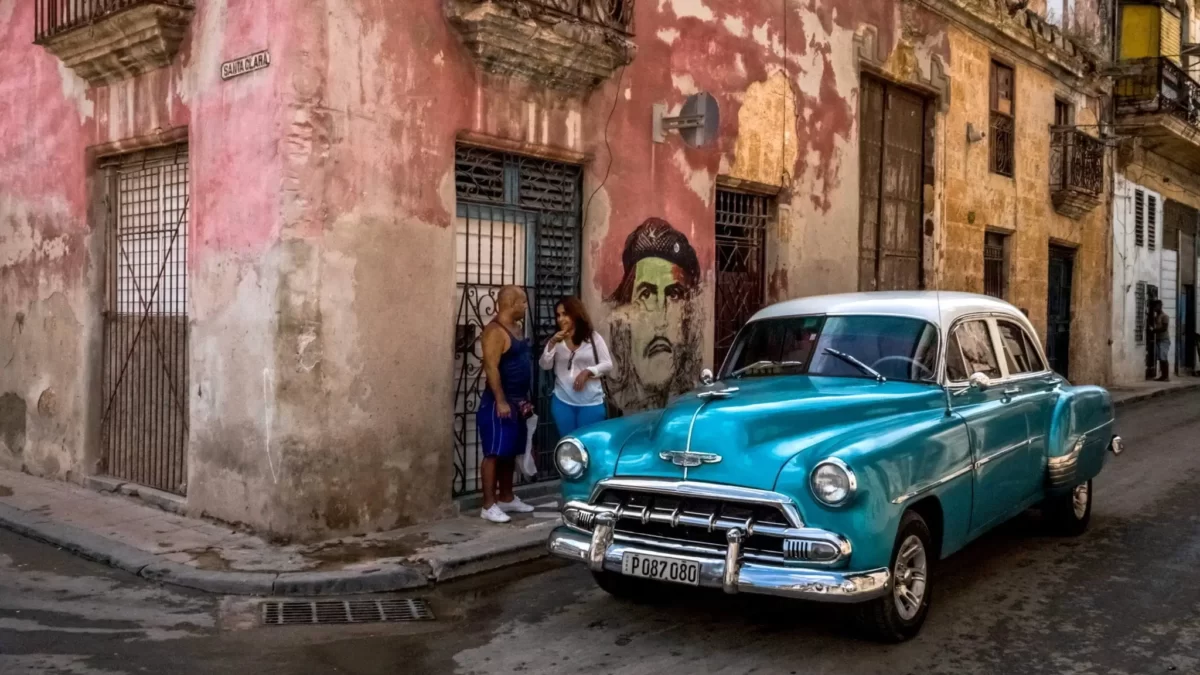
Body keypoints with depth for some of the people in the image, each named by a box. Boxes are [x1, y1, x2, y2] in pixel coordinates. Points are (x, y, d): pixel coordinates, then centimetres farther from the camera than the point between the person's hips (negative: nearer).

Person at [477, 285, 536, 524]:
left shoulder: (516, 327, 14)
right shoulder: (495, 331, -16)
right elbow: (491, 367, -21)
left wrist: (525, 399, 19)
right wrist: (501, 401, -24)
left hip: (517, 401, 9)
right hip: (499, 402, -9)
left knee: (510, 453, 15)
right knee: (495, 453, -7)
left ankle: (506, 499, 25)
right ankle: (489, 506, -4)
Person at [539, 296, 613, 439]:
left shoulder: (593, 337, 0)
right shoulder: (556, 340, 6)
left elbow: (607, 364, -2)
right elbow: (544, 365, -3)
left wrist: (588, 371, -17)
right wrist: (551, 344, -15)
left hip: (590, 402, -2)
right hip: (563, 402, 2)